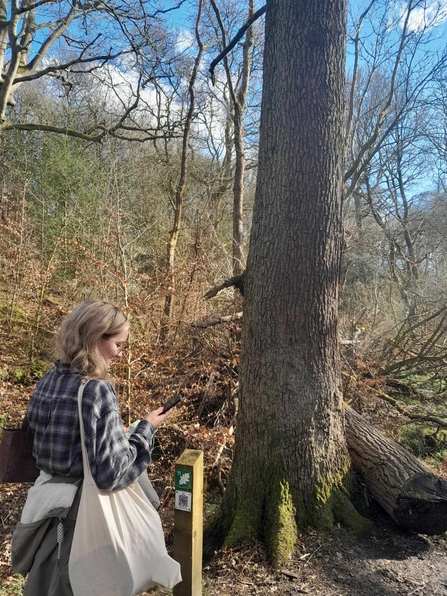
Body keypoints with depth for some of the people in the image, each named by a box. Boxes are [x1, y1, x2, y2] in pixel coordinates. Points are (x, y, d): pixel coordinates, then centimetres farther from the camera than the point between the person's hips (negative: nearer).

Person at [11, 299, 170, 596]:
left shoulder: (48, 382, -2)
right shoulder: (98, 390, -25)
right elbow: (110, 472, -24)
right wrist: (146, 429, -13)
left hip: (50, 504, 7)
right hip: (84, 508, -7)